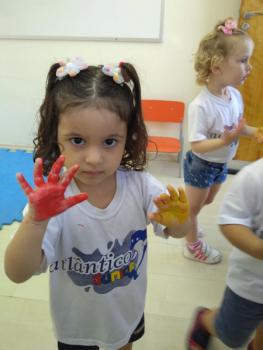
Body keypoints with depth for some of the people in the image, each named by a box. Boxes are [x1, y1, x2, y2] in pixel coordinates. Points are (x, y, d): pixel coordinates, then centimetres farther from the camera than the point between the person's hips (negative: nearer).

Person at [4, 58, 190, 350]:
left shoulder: (140, 185, -23)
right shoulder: (53, 201, -31)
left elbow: (178, 232, -14)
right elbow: (17, 274, -31)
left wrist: (178, 221, -37)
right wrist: (36, 220, -49)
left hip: (129, 311, 3)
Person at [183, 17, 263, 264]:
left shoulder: (235, 95, -8)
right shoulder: (201, 105, -31)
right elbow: (196, 145, -31)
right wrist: (225, 141, -41)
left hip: (221, 164, 8)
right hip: (201, 165, -8)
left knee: (207, 201, 27)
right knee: (193, 207, 14)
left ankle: (187, 225, 56)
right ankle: (193, 246, 39)